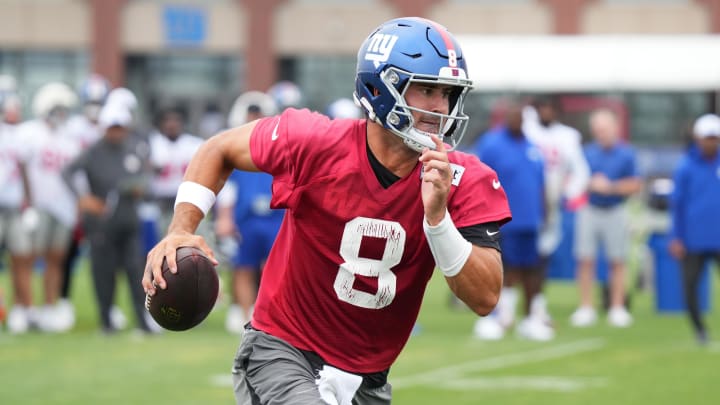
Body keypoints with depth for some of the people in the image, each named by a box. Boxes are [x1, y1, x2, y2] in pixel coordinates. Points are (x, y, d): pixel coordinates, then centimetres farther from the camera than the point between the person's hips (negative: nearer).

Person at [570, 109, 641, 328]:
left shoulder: (626, 154, -1)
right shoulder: (587, 152, 3)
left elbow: (635, 186, -2)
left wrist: (610, 187, -11)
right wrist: (591, 185, -13)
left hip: (615, 211, -1)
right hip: (589, 211, 1)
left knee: (617, 261, 2)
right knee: (586, 260, -1)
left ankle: (617, 308, 9)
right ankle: (586, 308, 5)